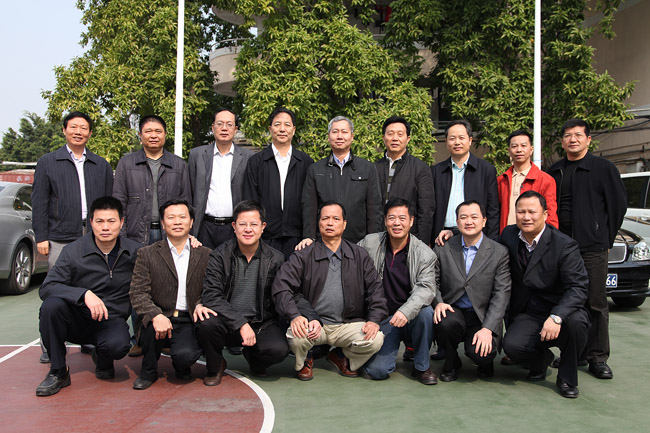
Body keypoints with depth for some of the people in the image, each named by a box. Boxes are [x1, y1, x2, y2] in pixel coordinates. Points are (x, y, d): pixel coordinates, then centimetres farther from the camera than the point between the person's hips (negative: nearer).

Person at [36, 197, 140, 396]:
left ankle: (102, 362, 7)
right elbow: (46, 288, -14)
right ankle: (58, 372, -11)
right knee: (51, 305, -30)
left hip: (111, 321, -1)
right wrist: (84, 294, -32)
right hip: (76, 320, 1)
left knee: (118, 345, -34)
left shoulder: (134, 251, -2)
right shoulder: (73, 251, -6)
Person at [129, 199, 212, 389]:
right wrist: (156, 315, -25)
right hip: (160, 318, 0)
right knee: (154, 324, -34)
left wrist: (200, 305, -13)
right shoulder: (147, 254, 3)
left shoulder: (204, 255, 8)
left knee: (185, 355, -28)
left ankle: (181, 367, 14)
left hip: (188, 321, 0)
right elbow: (137, 293, -6)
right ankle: (148, 371, -2)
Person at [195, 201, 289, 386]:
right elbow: (211, 297, -13)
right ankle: (215, 367, 2)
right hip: (227, 323, 0)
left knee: (279, 349, -27)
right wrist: (241, 324, -22)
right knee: (206, 323, -32)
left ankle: (252, 357, 12)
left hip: (261, 324, 1)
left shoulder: (275, 259, 0)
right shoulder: (219, 256, -4)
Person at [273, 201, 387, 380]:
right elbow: (282, 287, -8)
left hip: (348, 324, 2)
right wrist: (295, 316, -25)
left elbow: (375, 288, 6)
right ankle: (303, 362, 8)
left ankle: (341, 356, 11)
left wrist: (374, 320, -10)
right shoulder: (303, 256, 2)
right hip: (314, 322, -2)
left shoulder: (359, 255, 9)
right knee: (296, 336, -33)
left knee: (375, 340, -24)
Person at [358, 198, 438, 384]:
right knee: (377, 370, -19)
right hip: (383, 318, 0)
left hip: (411, 318, 0)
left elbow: (426, 287, -17)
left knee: (425, 312, -35)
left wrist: (406, 311, -35)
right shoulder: (370, 243, 0)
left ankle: (421, 367, -8)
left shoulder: (425, 253, -5)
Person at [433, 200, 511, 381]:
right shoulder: (443, 248, 3)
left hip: (483, 317, -1)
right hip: (452, 311, 2)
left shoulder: (499, 252, -1)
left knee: (478, 352, -28)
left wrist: (488, 329, -16)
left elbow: (501, 294, -6)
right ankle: (452, 363, 1)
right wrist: (438, 302, -17)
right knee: (446, 323, -33)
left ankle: (486, 362, 14)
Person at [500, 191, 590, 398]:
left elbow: (578, 287, -19)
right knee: (511, 345, -27)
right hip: (527, 315, 2)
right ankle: (541, 359, 13)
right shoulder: (508, 235, 2)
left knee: (576, 321, -35)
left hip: (560, 312, -2)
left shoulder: (564, 245, -11)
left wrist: (556, 317, -34)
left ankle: (567, 378, -6)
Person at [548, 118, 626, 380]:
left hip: (592, 248, -4)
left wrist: (605, 238, 2)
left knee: (596, 304, -1)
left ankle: (597, 357, 6)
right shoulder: (554, 172, 15)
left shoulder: (603, 168, 3)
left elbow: (618, 204, 4)